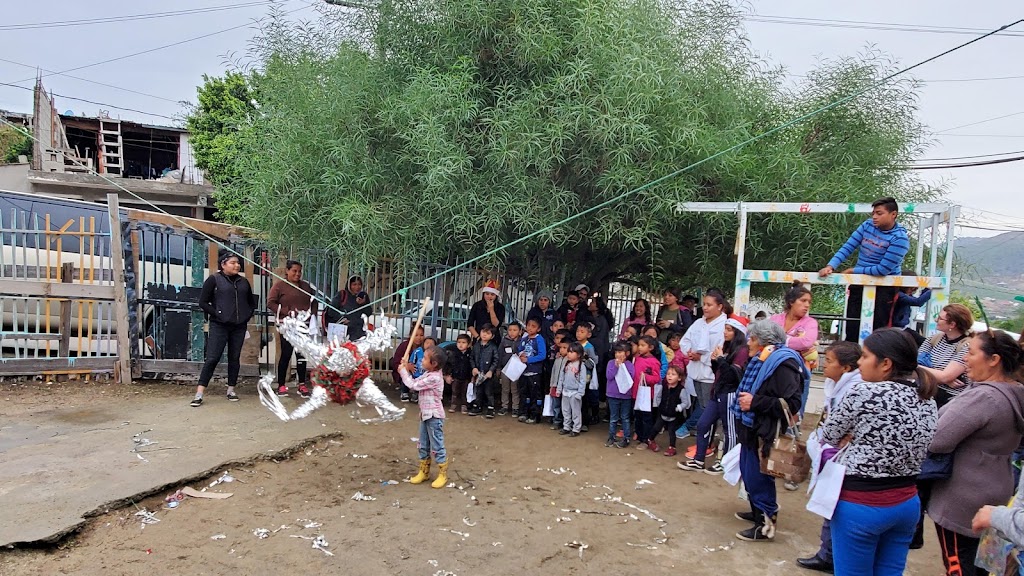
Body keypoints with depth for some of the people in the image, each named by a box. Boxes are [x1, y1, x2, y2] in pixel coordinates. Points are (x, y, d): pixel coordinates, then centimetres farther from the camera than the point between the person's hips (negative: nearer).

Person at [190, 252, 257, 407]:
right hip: (219, 326, -5)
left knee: (235, 358, 9)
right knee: (212, 358, -7)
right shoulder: (214, 279, -2)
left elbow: (252, 302, 22)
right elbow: (203, 302, -4)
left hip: (239, 326, 5)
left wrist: (247, 316, 8)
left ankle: (231, 390, 20)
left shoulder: (243, 282, 12)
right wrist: (217, 314, -10)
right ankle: (199, 394, -3)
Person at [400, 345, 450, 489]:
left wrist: (403, 372, -10)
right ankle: (424, 472, 30)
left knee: (437, 446, 1)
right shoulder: (428, 374, 6)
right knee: (423, 446, 17)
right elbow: (414, 384, 15)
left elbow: (413, 386, -22)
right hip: (425, 415, 10)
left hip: (434, 416, -10)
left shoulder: (434, 378, -25)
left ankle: (443, 475, 12)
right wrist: (407, 371, 4)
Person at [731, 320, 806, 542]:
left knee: (758, 477, -1)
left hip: (766, 433, -10)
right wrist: (744, 399, 14)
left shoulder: (783, 363, -19)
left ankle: (766, 524, 12)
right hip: (751, 429, 10)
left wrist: (755, 402, -25)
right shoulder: (760, 361, 12)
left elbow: (792, 403, -26)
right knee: (748, 473, 20)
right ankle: (757, 511, 37)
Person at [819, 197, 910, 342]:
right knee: (852, 328, 8)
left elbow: (883, 269, -19)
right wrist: (830, 266, -16)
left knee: (877, 330, 0)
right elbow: (847, 248, -2)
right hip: (860, 283, 5)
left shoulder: (900, 238, -15)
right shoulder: (868, 225, 1)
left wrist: (852, 271, -13)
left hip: (884, 288, -5)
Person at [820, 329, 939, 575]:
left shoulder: (865, 392, -18)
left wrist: (849, 440, 12)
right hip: (907, 502, 7)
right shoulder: (928, 399, 3)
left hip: (861, 503, -7)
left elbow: (827, 437, -7)